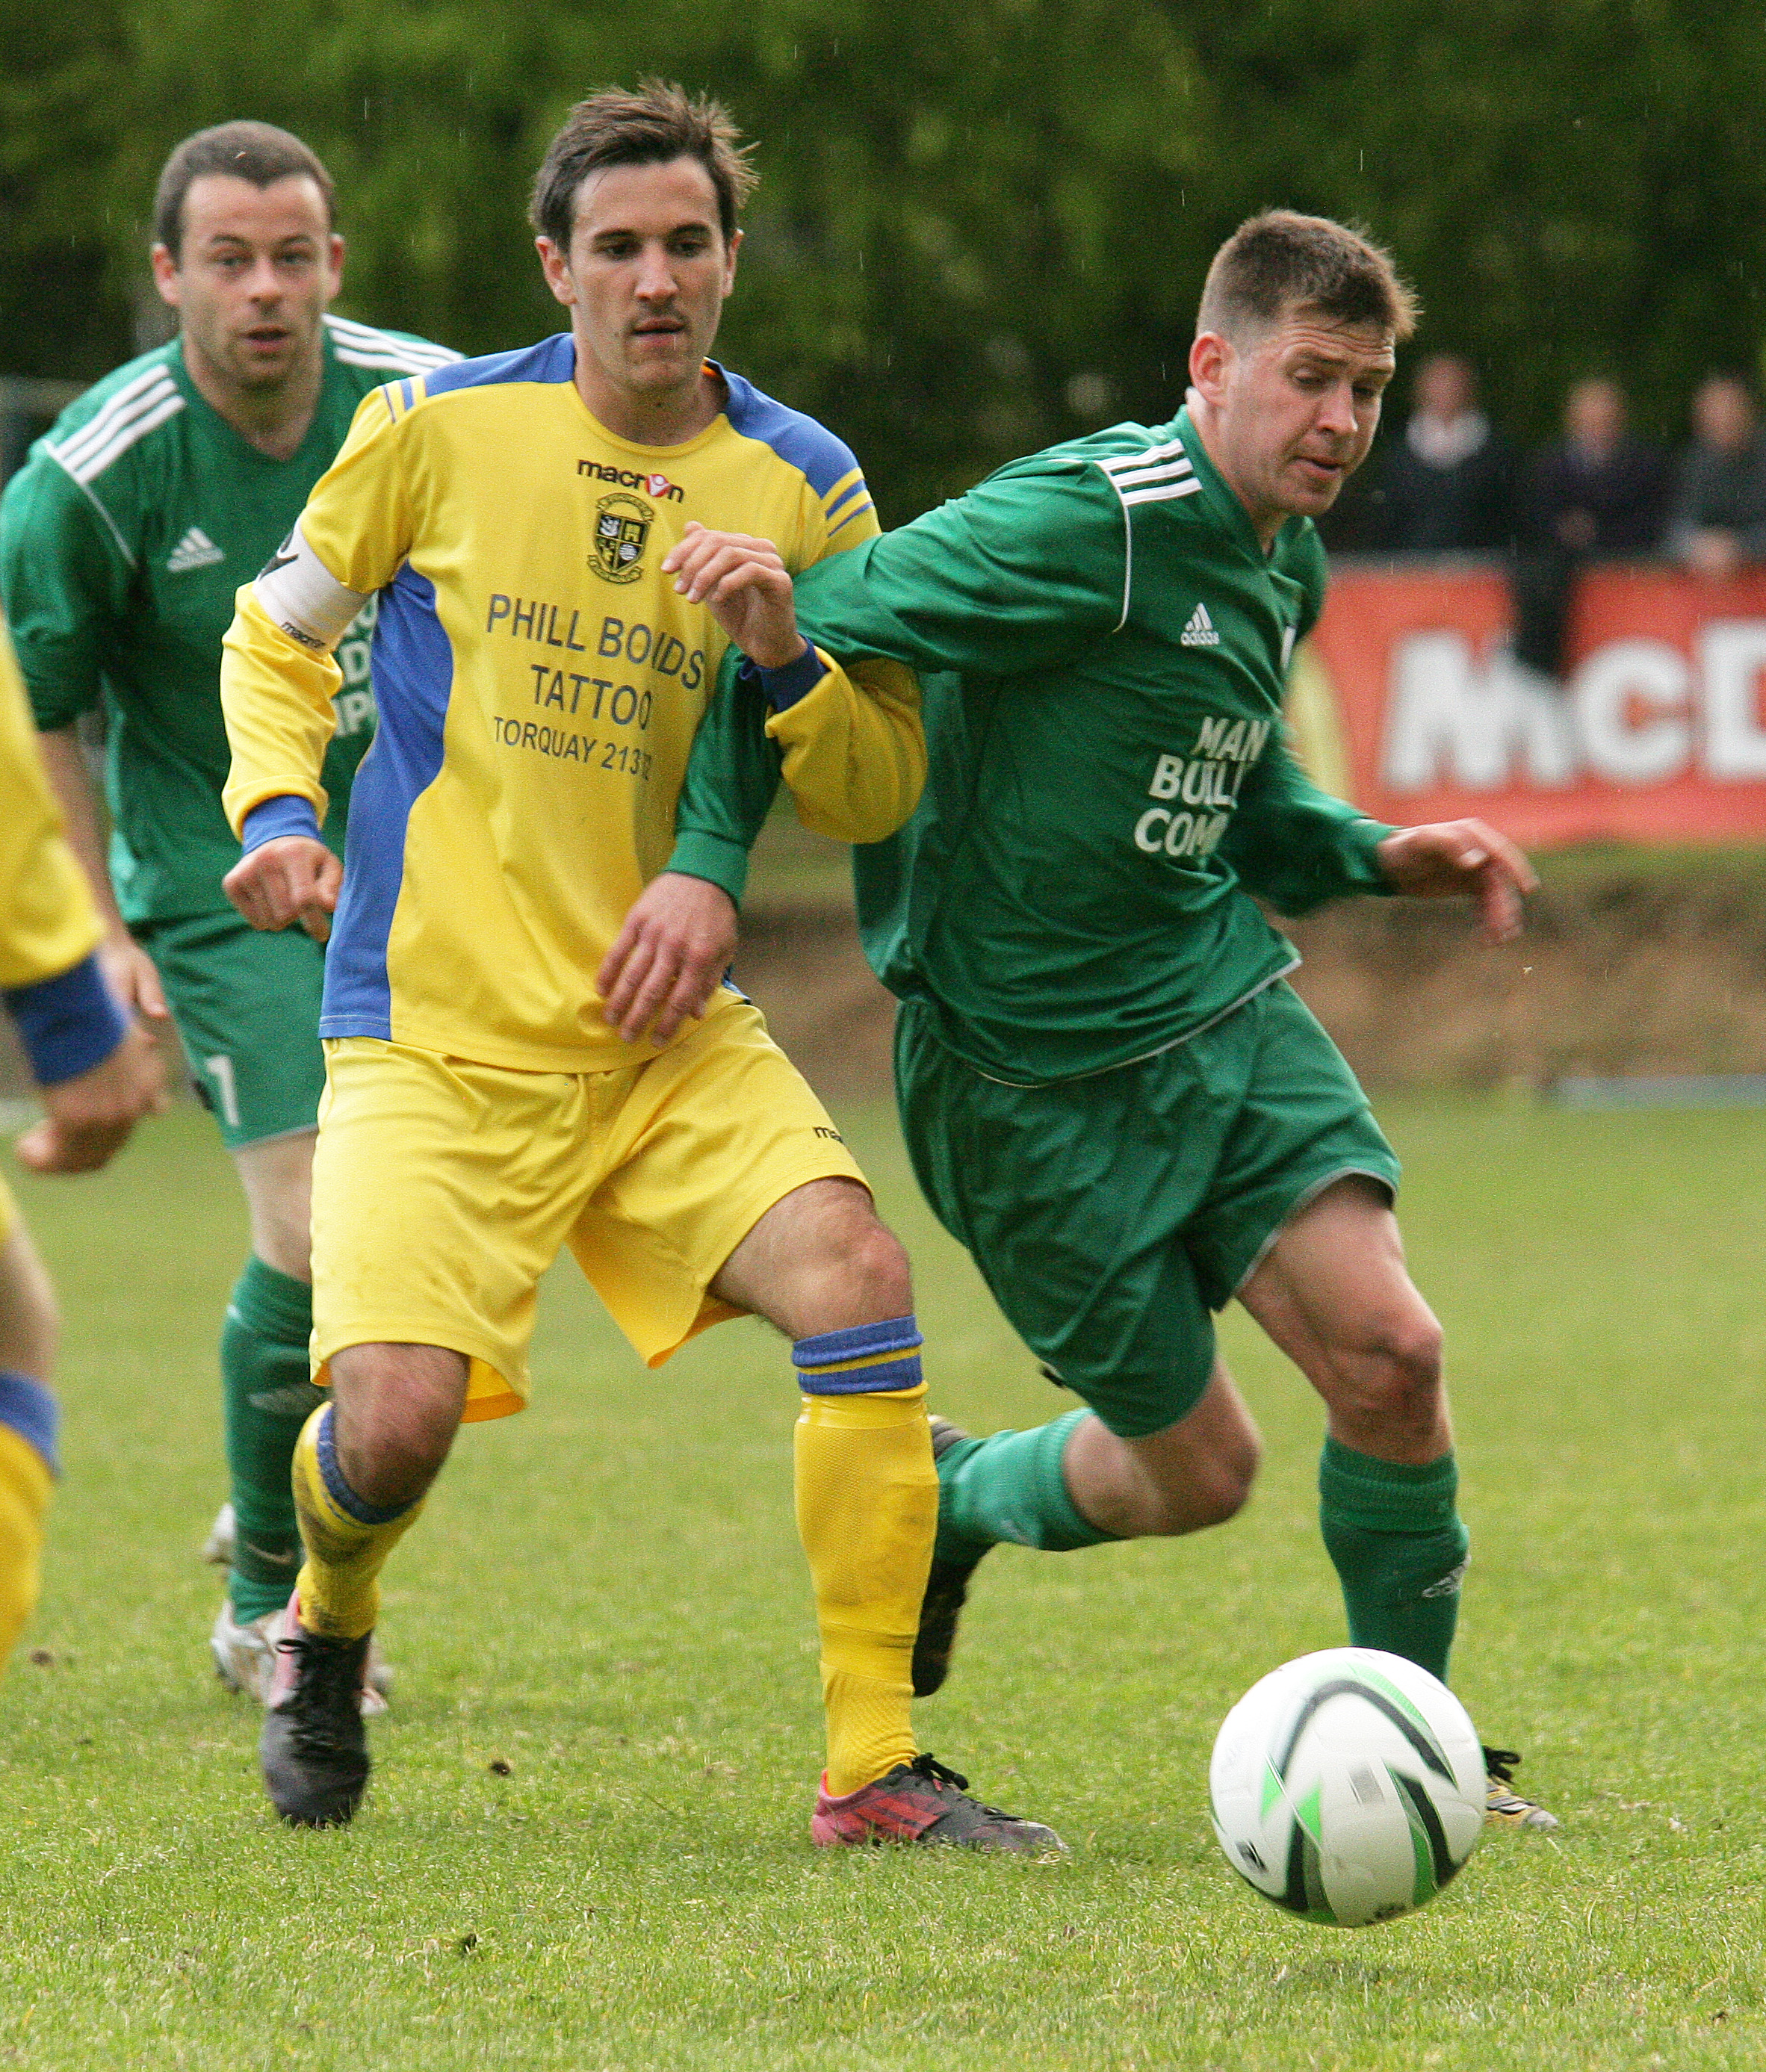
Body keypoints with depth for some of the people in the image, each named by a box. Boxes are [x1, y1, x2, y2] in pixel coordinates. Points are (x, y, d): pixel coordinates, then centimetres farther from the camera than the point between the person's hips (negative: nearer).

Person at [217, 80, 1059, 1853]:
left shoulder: (801, 486, 3)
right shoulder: (440, 428, -2)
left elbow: (877, 795, 5)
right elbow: (277, 631, 14)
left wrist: (784, 660, -14)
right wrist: (278, 809, -4)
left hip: (668, 1038, 2)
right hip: (433, 1036, -2)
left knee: (853, 1268, -23)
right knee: (395, 1421, -18)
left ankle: (873, 1769, -14)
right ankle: (324, 1634, 21)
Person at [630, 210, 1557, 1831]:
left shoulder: (1287, 561, 7)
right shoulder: (1090, 527, -21)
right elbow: (808, 625, -19)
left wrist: (1381, 856, 4)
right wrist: (708, 865, -24)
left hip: (1220, 1009, 6)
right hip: (1025, 1071, -6)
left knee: (1387, 1352, -14)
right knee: (1196, 1473, 1)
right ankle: (948, 1500, 35)